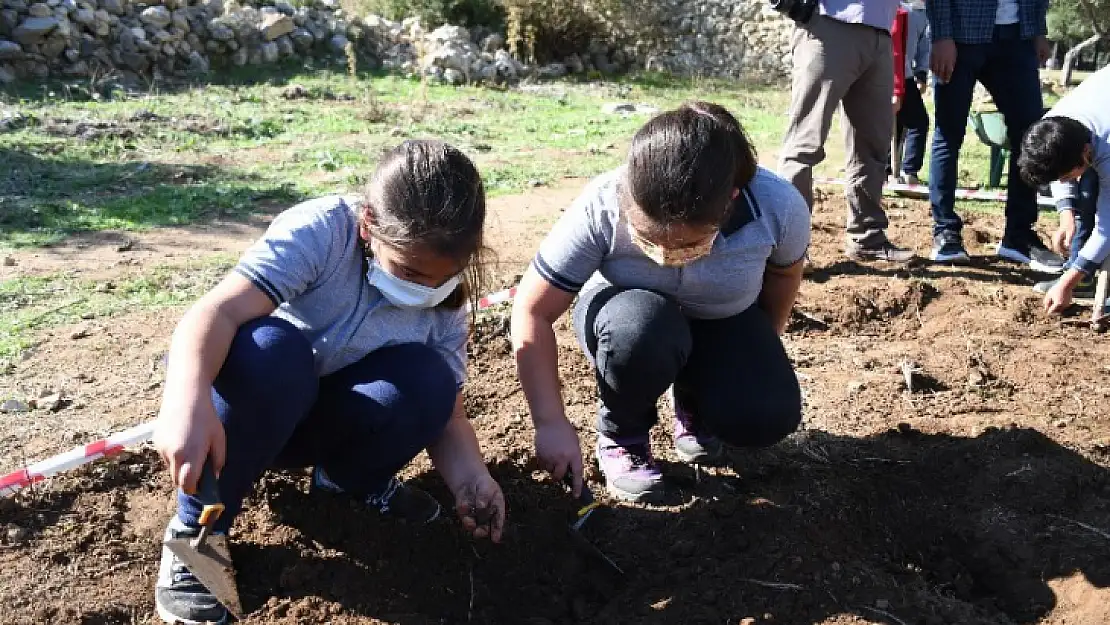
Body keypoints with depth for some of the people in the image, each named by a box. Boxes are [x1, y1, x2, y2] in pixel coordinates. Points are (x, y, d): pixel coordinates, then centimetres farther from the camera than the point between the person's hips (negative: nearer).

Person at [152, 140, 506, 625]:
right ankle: (197, 526, -20)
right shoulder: (321, 231, -28)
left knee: (427, 380, -25)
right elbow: (218, 312, -40)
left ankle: (349, 477, 5)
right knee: (270, 348, -38)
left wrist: (469, 477, -29)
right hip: (246, 407, -3)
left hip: (325, 418, 4)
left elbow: (445, 414, -8)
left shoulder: (445, 303, -12)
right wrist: (189, 402, -58)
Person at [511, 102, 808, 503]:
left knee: (768, 417, -24)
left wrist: (760, 355, 6)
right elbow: (532, 312, -27)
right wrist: (551, 423, -31)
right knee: (642, 331, -38)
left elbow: (784, 272, -5)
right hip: (623, 310, -1)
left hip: (724, 323, 2)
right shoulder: (601, 208, -34)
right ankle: (622, 438, -7)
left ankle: (693, 402, 11)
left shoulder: (778, 206, -29)